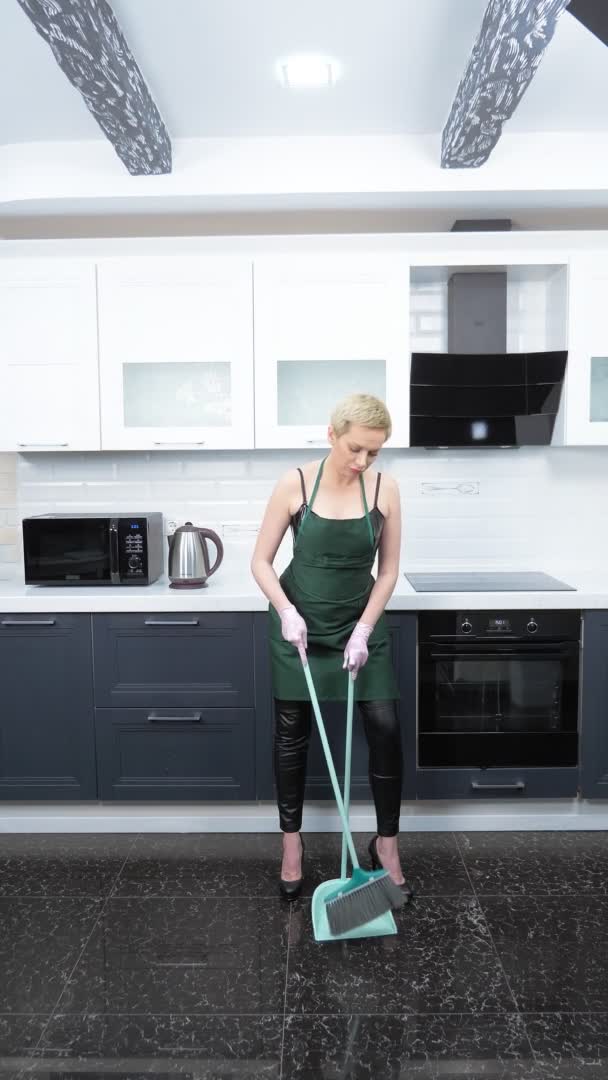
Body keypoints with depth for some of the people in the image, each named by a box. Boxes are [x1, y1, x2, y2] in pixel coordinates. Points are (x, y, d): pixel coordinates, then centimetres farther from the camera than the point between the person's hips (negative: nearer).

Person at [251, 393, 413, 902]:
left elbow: (388, 570, -3)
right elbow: (261, 561, -8)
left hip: (360, 622, 1)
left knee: (386, 729, -3)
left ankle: (387, 844, 16)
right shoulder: (295, 484, -14)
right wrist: (287, 612, -22)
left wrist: (363, 631, -12)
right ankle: (292, 843, 23)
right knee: (292, 735, 6)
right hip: (299, 623, -1)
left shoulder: (384, 488, -9)